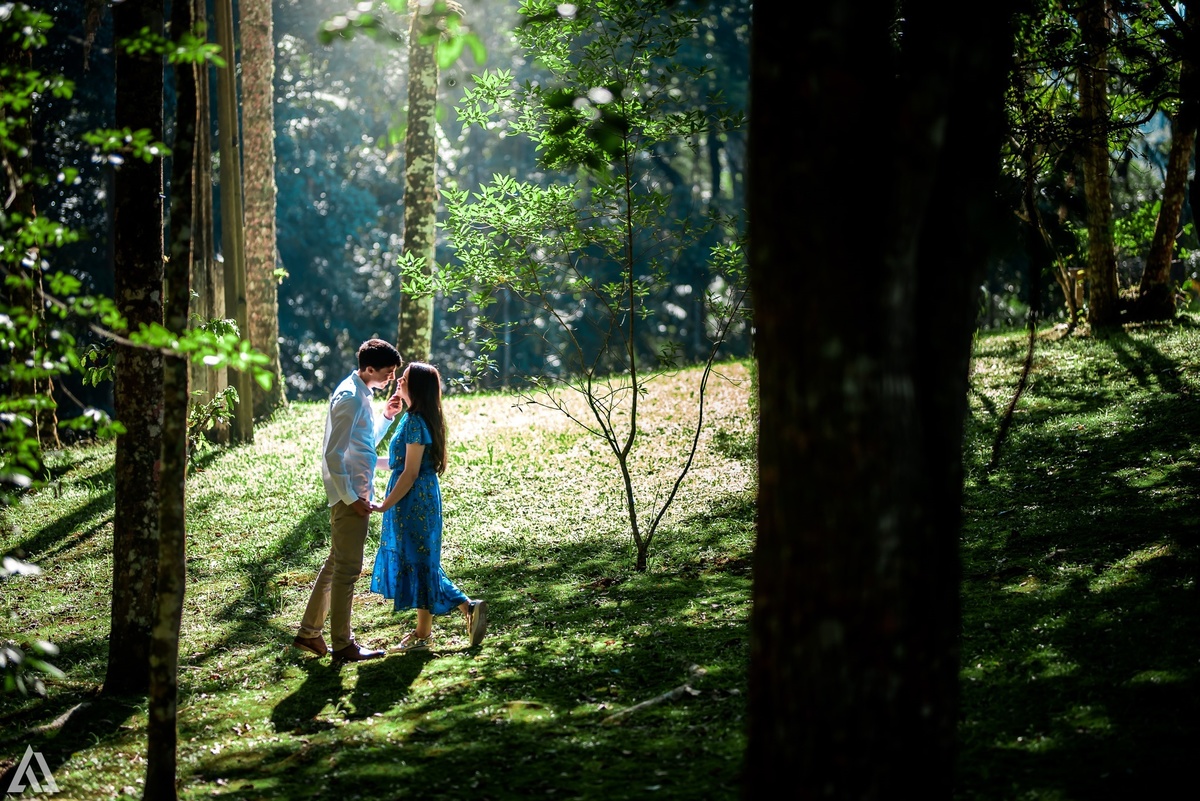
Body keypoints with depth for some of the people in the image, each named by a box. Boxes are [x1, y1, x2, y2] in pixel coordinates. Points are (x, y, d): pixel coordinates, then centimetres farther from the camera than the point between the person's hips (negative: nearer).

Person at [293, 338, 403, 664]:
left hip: (355, 494, 10)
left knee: (337, 563, 15)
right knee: (347, 568, -3)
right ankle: (342, 646, 3)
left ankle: (309, 633, 23)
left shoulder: (361, 394, 13)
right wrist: (351, 498, -20)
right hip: (349, 494, -10)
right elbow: (333, 454, -22)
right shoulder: (350, 398, -18)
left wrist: (386, 416, 11)